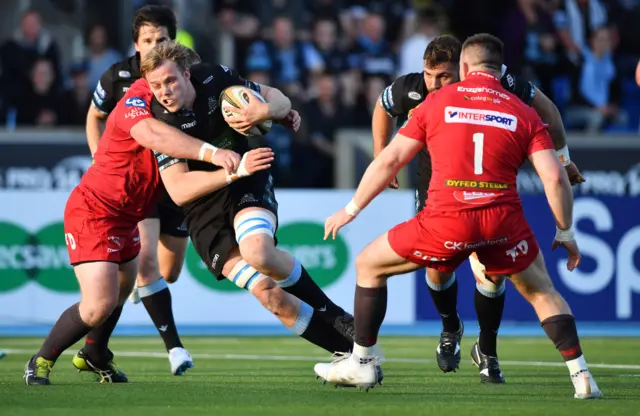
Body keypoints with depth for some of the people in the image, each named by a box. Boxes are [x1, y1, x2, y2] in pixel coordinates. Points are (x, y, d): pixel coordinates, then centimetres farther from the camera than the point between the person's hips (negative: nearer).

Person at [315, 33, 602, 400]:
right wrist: (566, 233, 14)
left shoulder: (438, 101, 10)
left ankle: (361, 364, 23)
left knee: (369, 266, 21)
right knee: (542, 291, 24)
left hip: (446, 222, -1)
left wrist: (352, 210, 21)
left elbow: (389, 161, 11)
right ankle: (581, 376, 11)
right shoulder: (524, 114, 11)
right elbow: (555, 178, 1)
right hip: (503, 221, 2)